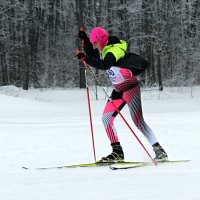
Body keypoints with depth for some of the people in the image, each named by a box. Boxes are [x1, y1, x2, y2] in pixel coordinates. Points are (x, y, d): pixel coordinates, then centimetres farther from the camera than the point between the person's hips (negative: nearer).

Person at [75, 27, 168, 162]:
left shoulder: (115, 50, -23)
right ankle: (117, 152, 6)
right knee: (106, 118, 3)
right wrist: (85, 40, 8)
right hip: (119, 90, 10)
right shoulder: (103, 50, 5)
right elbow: (92, 56, 22)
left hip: (131, 87, -10)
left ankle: (159, 151, -11)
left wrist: (86, 58, -42)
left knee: (138, 121, -15)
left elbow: (104, 65, -38)